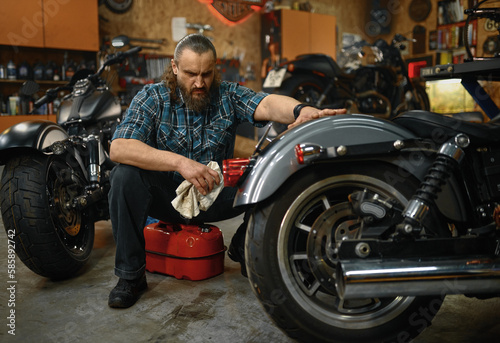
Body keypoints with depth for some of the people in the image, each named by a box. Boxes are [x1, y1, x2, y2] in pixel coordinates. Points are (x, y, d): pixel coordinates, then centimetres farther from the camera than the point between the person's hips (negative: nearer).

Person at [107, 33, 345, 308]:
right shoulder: (152, 98, -6)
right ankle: (131, 275, -14)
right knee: (126, 175, -29)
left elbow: (266, 104, -22)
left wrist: (300, 110, -47)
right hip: (166, 196, -1)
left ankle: (244, 248, 8)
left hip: (215, 196, 2)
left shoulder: (228, 95, -1)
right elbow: (119, 148, -21)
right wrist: (180, 162, -34)